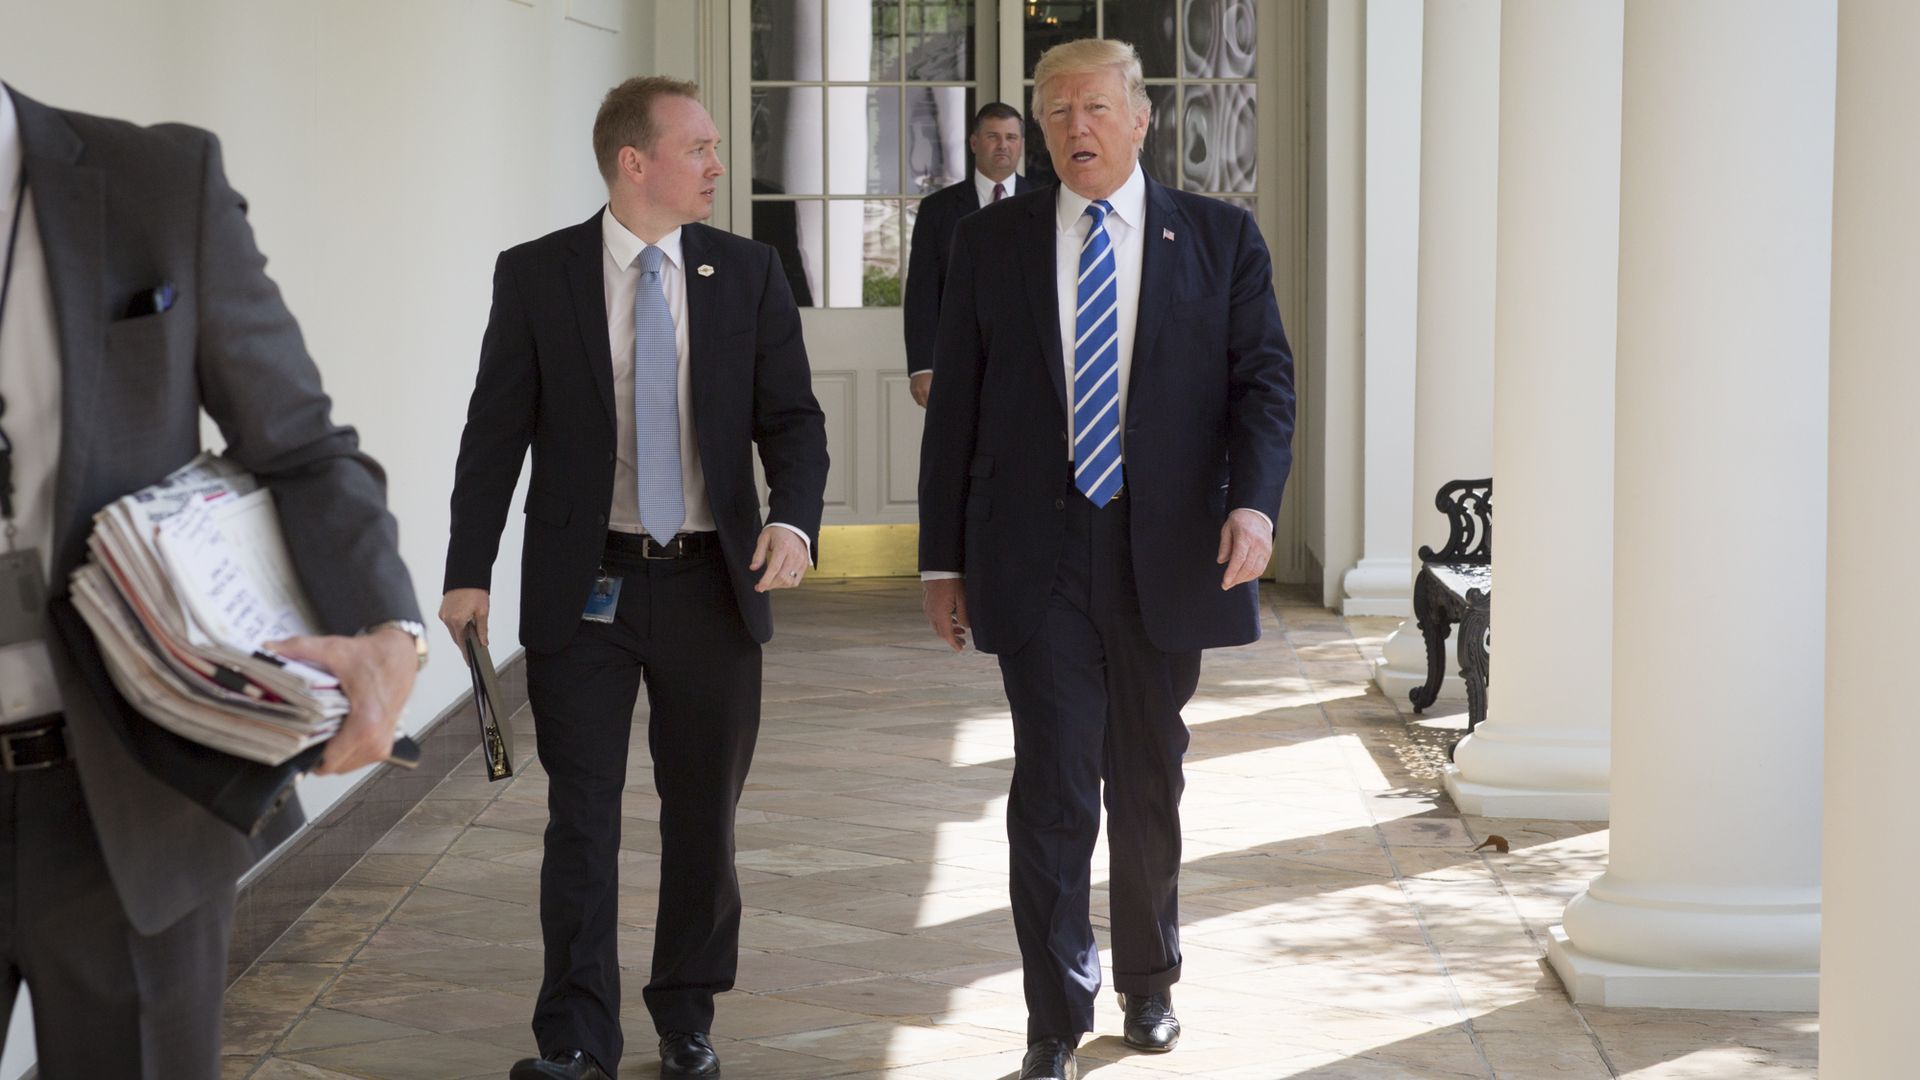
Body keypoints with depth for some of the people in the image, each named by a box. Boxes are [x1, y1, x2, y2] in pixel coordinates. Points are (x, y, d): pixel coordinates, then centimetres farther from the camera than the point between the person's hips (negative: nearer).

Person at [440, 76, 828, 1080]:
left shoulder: (749, 273, 2)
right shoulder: (535, 276, -2)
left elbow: (791, 416, 1)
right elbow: (496, 430, 0)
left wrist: (794, 517, -19)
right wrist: (469, 573, -5)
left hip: (713, 583, 2)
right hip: (583, 584, -2)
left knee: (704, 811, 11)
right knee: (581, 816, 1)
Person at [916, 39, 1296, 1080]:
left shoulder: (1219, 239, 5)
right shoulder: (989, 243, 6)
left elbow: (1263, 378, 1)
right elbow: (955, 407, 7)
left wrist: (1254, 499, -17)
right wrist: (944, 557, 5)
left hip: (1168, 554, 1)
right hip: (1037, 557, -1)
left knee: (1149, 787, 14)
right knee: (1053, 788, -5)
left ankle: (1148, 986, 33)